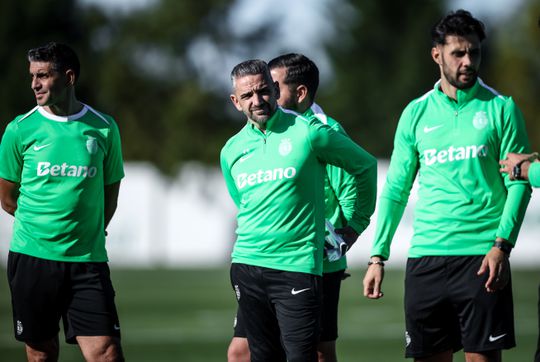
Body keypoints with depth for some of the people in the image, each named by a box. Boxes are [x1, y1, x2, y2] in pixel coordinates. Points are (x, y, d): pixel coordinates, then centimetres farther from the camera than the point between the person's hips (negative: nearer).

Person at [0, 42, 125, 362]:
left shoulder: (104, 128, 3)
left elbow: (110, 194, 12)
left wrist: (87, 235, 9)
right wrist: (41, 225, 12)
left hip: (88, 261, 0)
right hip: (31, 259, 0)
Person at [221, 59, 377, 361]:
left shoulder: (309, 133, -4)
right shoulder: (232, 151, 10)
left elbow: (365, 165, 8)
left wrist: (357, 223, 11)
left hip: (298, 265, -5)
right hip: (247, 266, 5)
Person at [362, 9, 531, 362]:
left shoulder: (501, 108, 2)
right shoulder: (416, 114, 10)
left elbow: (519, 182, -2)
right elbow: (396, 189, 13)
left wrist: (502, 245, -14)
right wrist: (378, 255, 7)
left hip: (481, 254, -3)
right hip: (426, 254, 3)